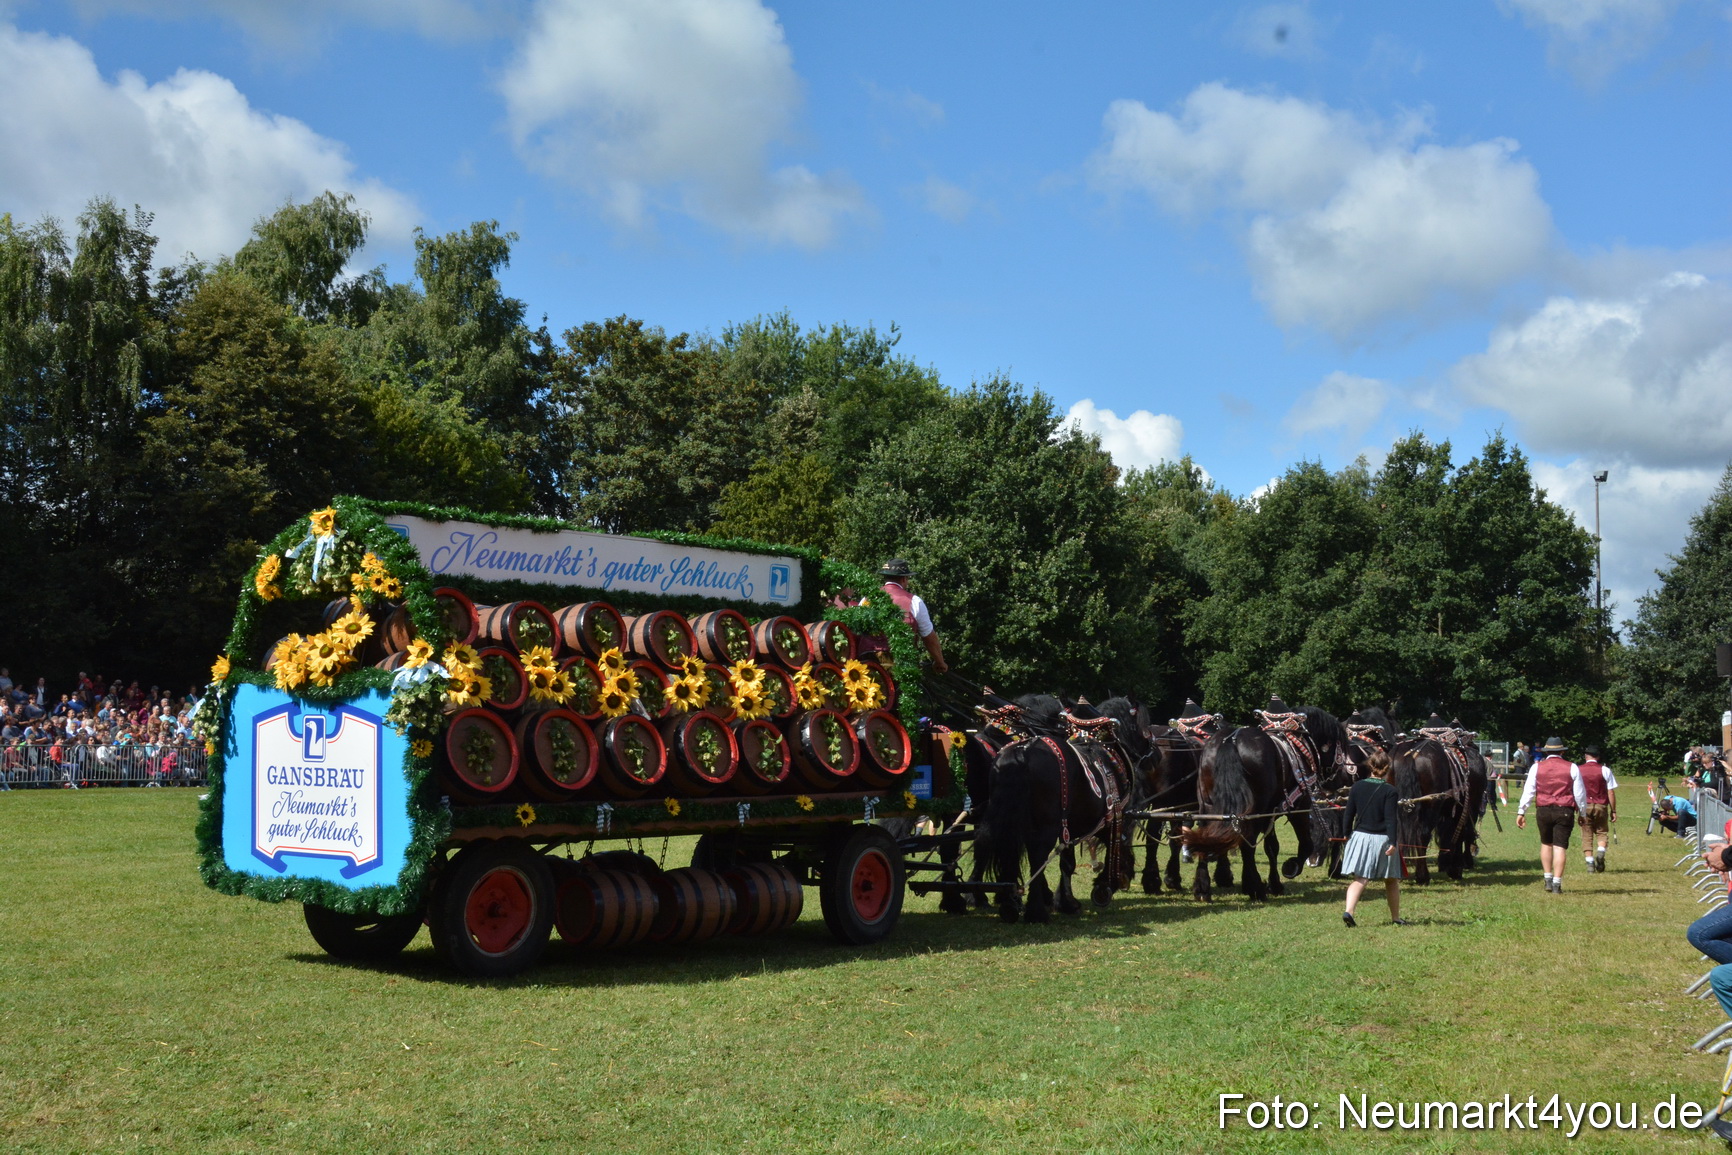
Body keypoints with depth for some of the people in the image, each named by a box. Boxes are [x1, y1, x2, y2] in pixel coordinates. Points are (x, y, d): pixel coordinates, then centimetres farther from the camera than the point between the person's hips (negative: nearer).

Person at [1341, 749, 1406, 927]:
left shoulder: (1357, 787, 1)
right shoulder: (1390, 791, -9)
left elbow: (1349, 814, 5)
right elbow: (1391, 819, -15)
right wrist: (1392, 842, -17)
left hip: (1360, 837, 3)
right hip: (1382, 839, -3)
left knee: (1360, 879, 0)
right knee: (1391, 880, 15)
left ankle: (1348, 911, -21)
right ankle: (1396, 917, 24)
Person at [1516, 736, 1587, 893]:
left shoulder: (1537, 767, 2)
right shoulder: (1572, 768, 1)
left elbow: (1528, 790, 0)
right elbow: (1579, 793, 2)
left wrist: (1521, 811, 3)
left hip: (1544, 811, 1)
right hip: (1565, 811, -1)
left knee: (1546, 844, 19)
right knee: (1560, 846, -1)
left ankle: (1548, 880, 18)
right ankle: (1557, 883, -5)